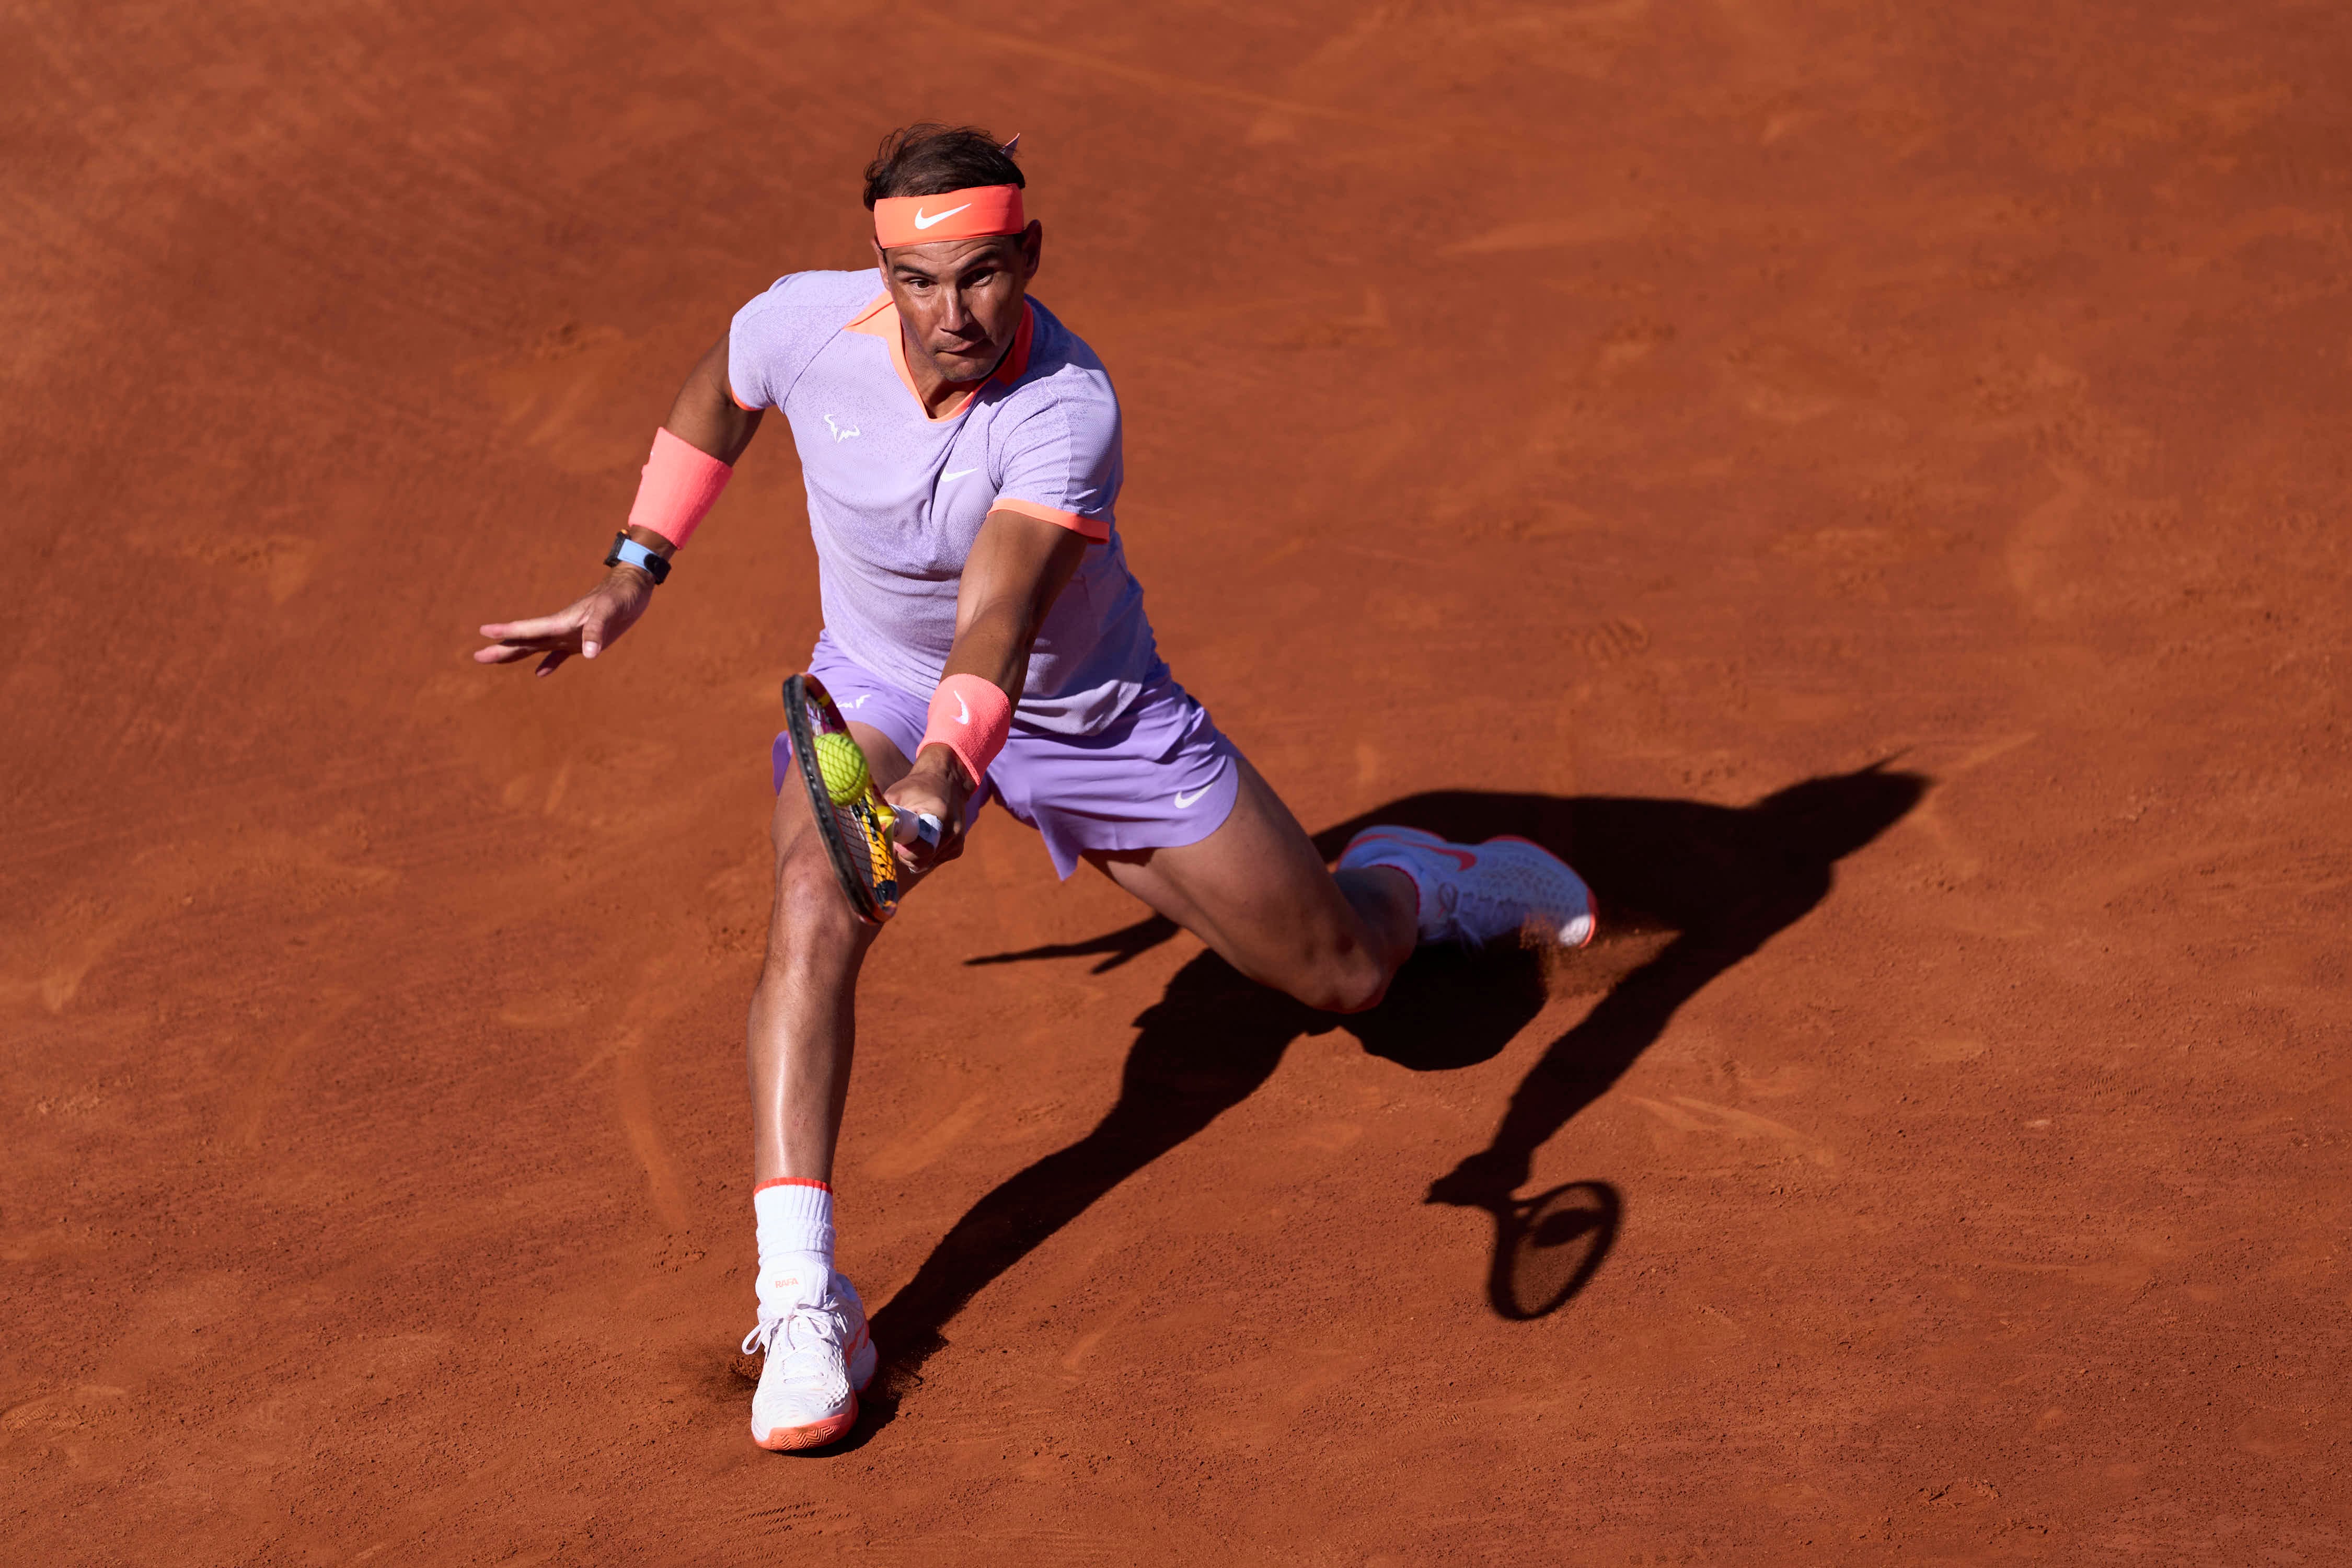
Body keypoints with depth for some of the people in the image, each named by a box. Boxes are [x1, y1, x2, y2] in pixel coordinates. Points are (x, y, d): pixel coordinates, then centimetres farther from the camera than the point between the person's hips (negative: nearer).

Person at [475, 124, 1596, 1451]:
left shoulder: (1068, 411, -36)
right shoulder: (804, 324, -24)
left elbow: (996, 622, -50)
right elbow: (716, 399, 2)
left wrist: (946, 770, -68)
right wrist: (635, 574, -1)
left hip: (1086, 708, -2)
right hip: (877, 691, 2)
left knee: (1347, 973, 7)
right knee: (815, 908, -32)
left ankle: (1416, 878, 47)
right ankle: (802, 1302, -32)